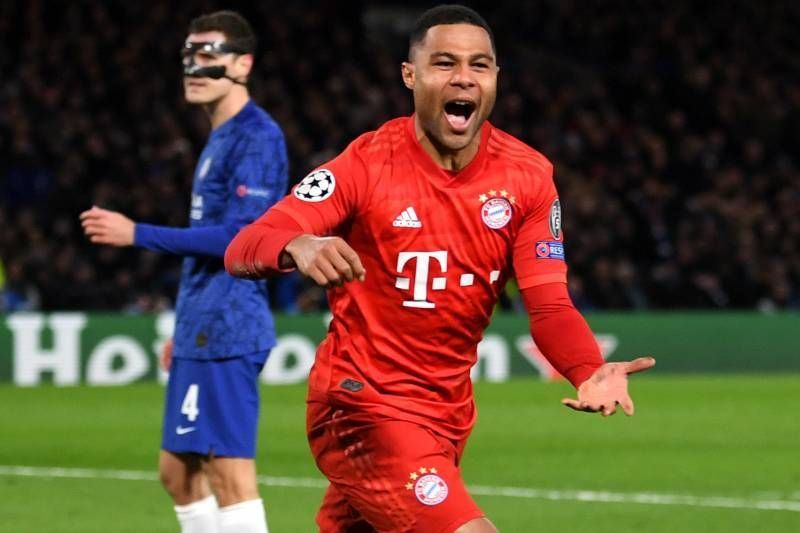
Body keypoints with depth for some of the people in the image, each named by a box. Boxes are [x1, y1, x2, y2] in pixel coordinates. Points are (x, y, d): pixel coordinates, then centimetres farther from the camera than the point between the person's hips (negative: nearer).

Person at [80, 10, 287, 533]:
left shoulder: (258, 137, -12)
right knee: (178, 470, 13)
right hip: (202, 333, 10)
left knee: (229, 470, -12)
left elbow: (239, 239, -20)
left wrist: (137, 234, -20)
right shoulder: (218, 140, 18)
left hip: (228, 333, -10)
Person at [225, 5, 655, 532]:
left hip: (450, 410, 6)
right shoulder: (368, 165, -15)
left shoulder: (527, 176, -2)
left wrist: (591, 369, -27)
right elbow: (242, 251, -21)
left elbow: (550, 305, -6)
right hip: (363, 406, -6)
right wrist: (298, 247, -45)